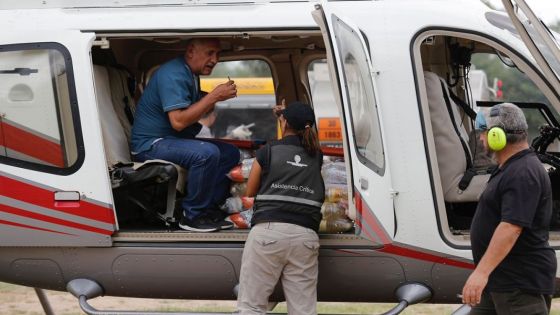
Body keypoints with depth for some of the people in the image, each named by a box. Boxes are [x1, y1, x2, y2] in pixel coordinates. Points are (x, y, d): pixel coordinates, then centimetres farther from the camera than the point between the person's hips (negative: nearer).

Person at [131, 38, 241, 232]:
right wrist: (214, 96, -25)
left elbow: (195, 112, 18)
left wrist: (218, 97, 0)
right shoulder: (173, 75, -20)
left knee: (230, 153, 4)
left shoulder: (190, 74, 13)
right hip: (150, 144, -11)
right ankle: (192, 216, -18)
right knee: (207, 153, -32)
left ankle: (207, 209, 3)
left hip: (173, 141, 11)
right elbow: (178, 121, -28)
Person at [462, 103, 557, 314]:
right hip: (498, 280, 11)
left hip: (522, 283, -11)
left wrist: (482, 272, -35)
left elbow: (511, 227, -29)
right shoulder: (510, 169, 17)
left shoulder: (524, 174, -19)